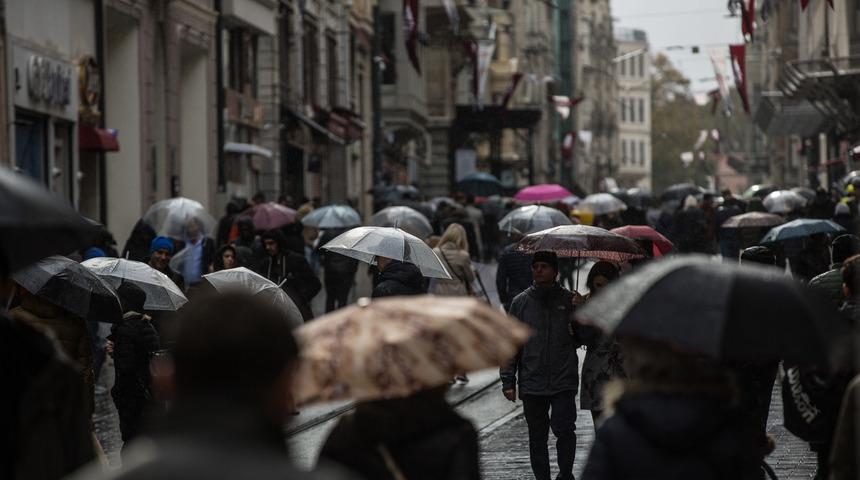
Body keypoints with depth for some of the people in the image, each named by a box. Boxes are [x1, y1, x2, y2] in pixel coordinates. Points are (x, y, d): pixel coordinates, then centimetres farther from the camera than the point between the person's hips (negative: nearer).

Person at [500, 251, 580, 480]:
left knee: (564, 429, -12)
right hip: (532, 382, 2)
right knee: (537, 437, 8)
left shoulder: (569, 300, 5)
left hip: (564, 381, -2)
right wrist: (508, 381, 3)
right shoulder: (521, 302, 7)